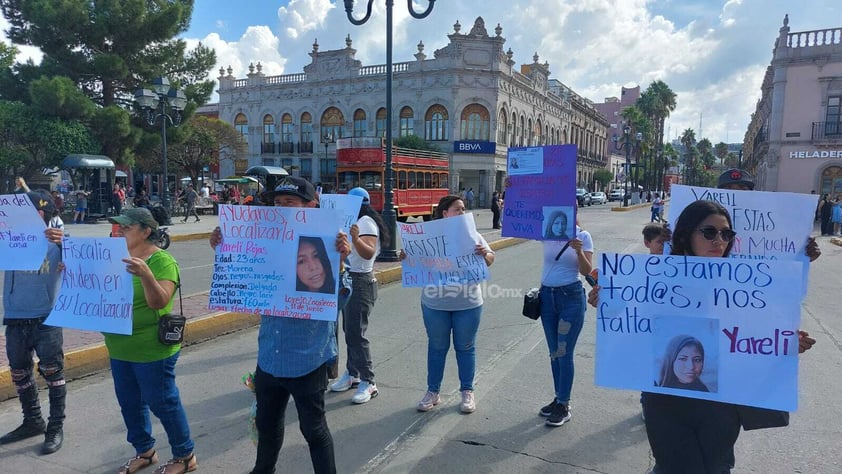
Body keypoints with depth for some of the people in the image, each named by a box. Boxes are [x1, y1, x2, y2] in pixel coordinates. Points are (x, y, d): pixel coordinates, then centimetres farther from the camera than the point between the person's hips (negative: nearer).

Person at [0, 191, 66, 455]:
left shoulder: (55, 241, -5)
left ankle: (56, 427, 15)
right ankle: (32, 421, 33)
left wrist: (64, 243, -36)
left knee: (52, 373, 2)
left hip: (46, 319, -4)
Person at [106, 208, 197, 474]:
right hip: (120, 350, 8)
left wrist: (146, 275, -43)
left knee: (163, 403, 4)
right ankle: (144, 451, 37)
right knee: (130, 403, 18)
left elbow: (159, 302, -27)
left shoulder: (162, 261, -17)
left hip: (151, 351, -8)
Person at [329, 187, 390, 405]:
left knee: (356, 333, -11)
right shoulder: (355, 222, 16)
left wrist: (356, 239, -46)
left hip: (360, 281, -10)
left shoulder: (366, 222, -15)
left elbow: (369, 253, -30)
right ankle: (352, 374, 23)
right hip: (349, 280, 10)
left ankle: (368, 383, -5)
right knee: (349, 331, 13)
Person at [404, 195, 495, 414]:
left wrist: (485, 254, -20)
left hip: (467, 304, 1)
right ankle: (432, 391, 25)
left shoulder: (473, 235, 3)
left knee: (465, 347, 11)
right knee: (437, 347, 12)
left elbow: (489, 261, 3)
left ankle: (467, 392, 26)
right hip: (435, 303, 0)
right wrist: (406, 257, -22)